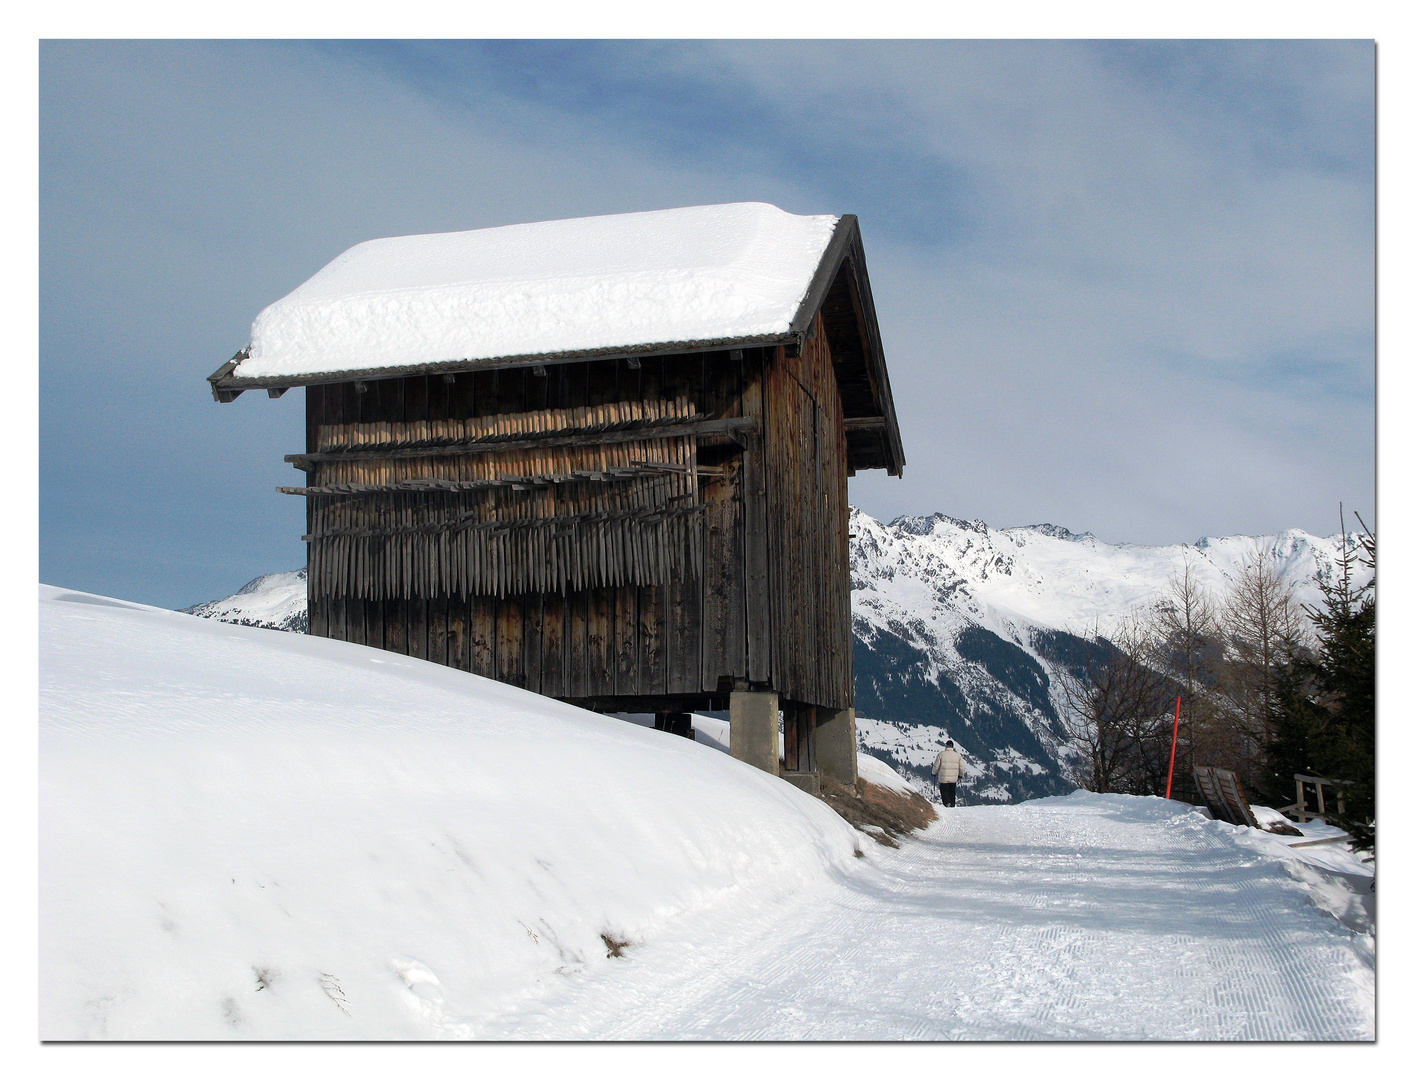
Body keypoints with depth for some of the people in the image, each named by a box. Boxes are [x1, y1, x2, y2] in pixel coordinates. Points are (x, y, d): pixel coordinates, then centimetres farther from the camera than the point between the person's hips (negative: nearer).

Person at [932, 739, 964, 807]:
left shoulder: (941, 754, -9)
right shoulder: (958, 755, 0)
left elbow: (936, 766, -3)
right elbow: (961, 767, 5)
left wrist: (934, 773, 16)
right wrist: (960, 775, 24)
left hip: (943, 779, -3)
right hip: (953, 779, 3)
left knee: (944, 792, 6)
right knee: (952, 794, 16)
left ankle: (947, 803, -16)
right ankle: (952, 805, 17)